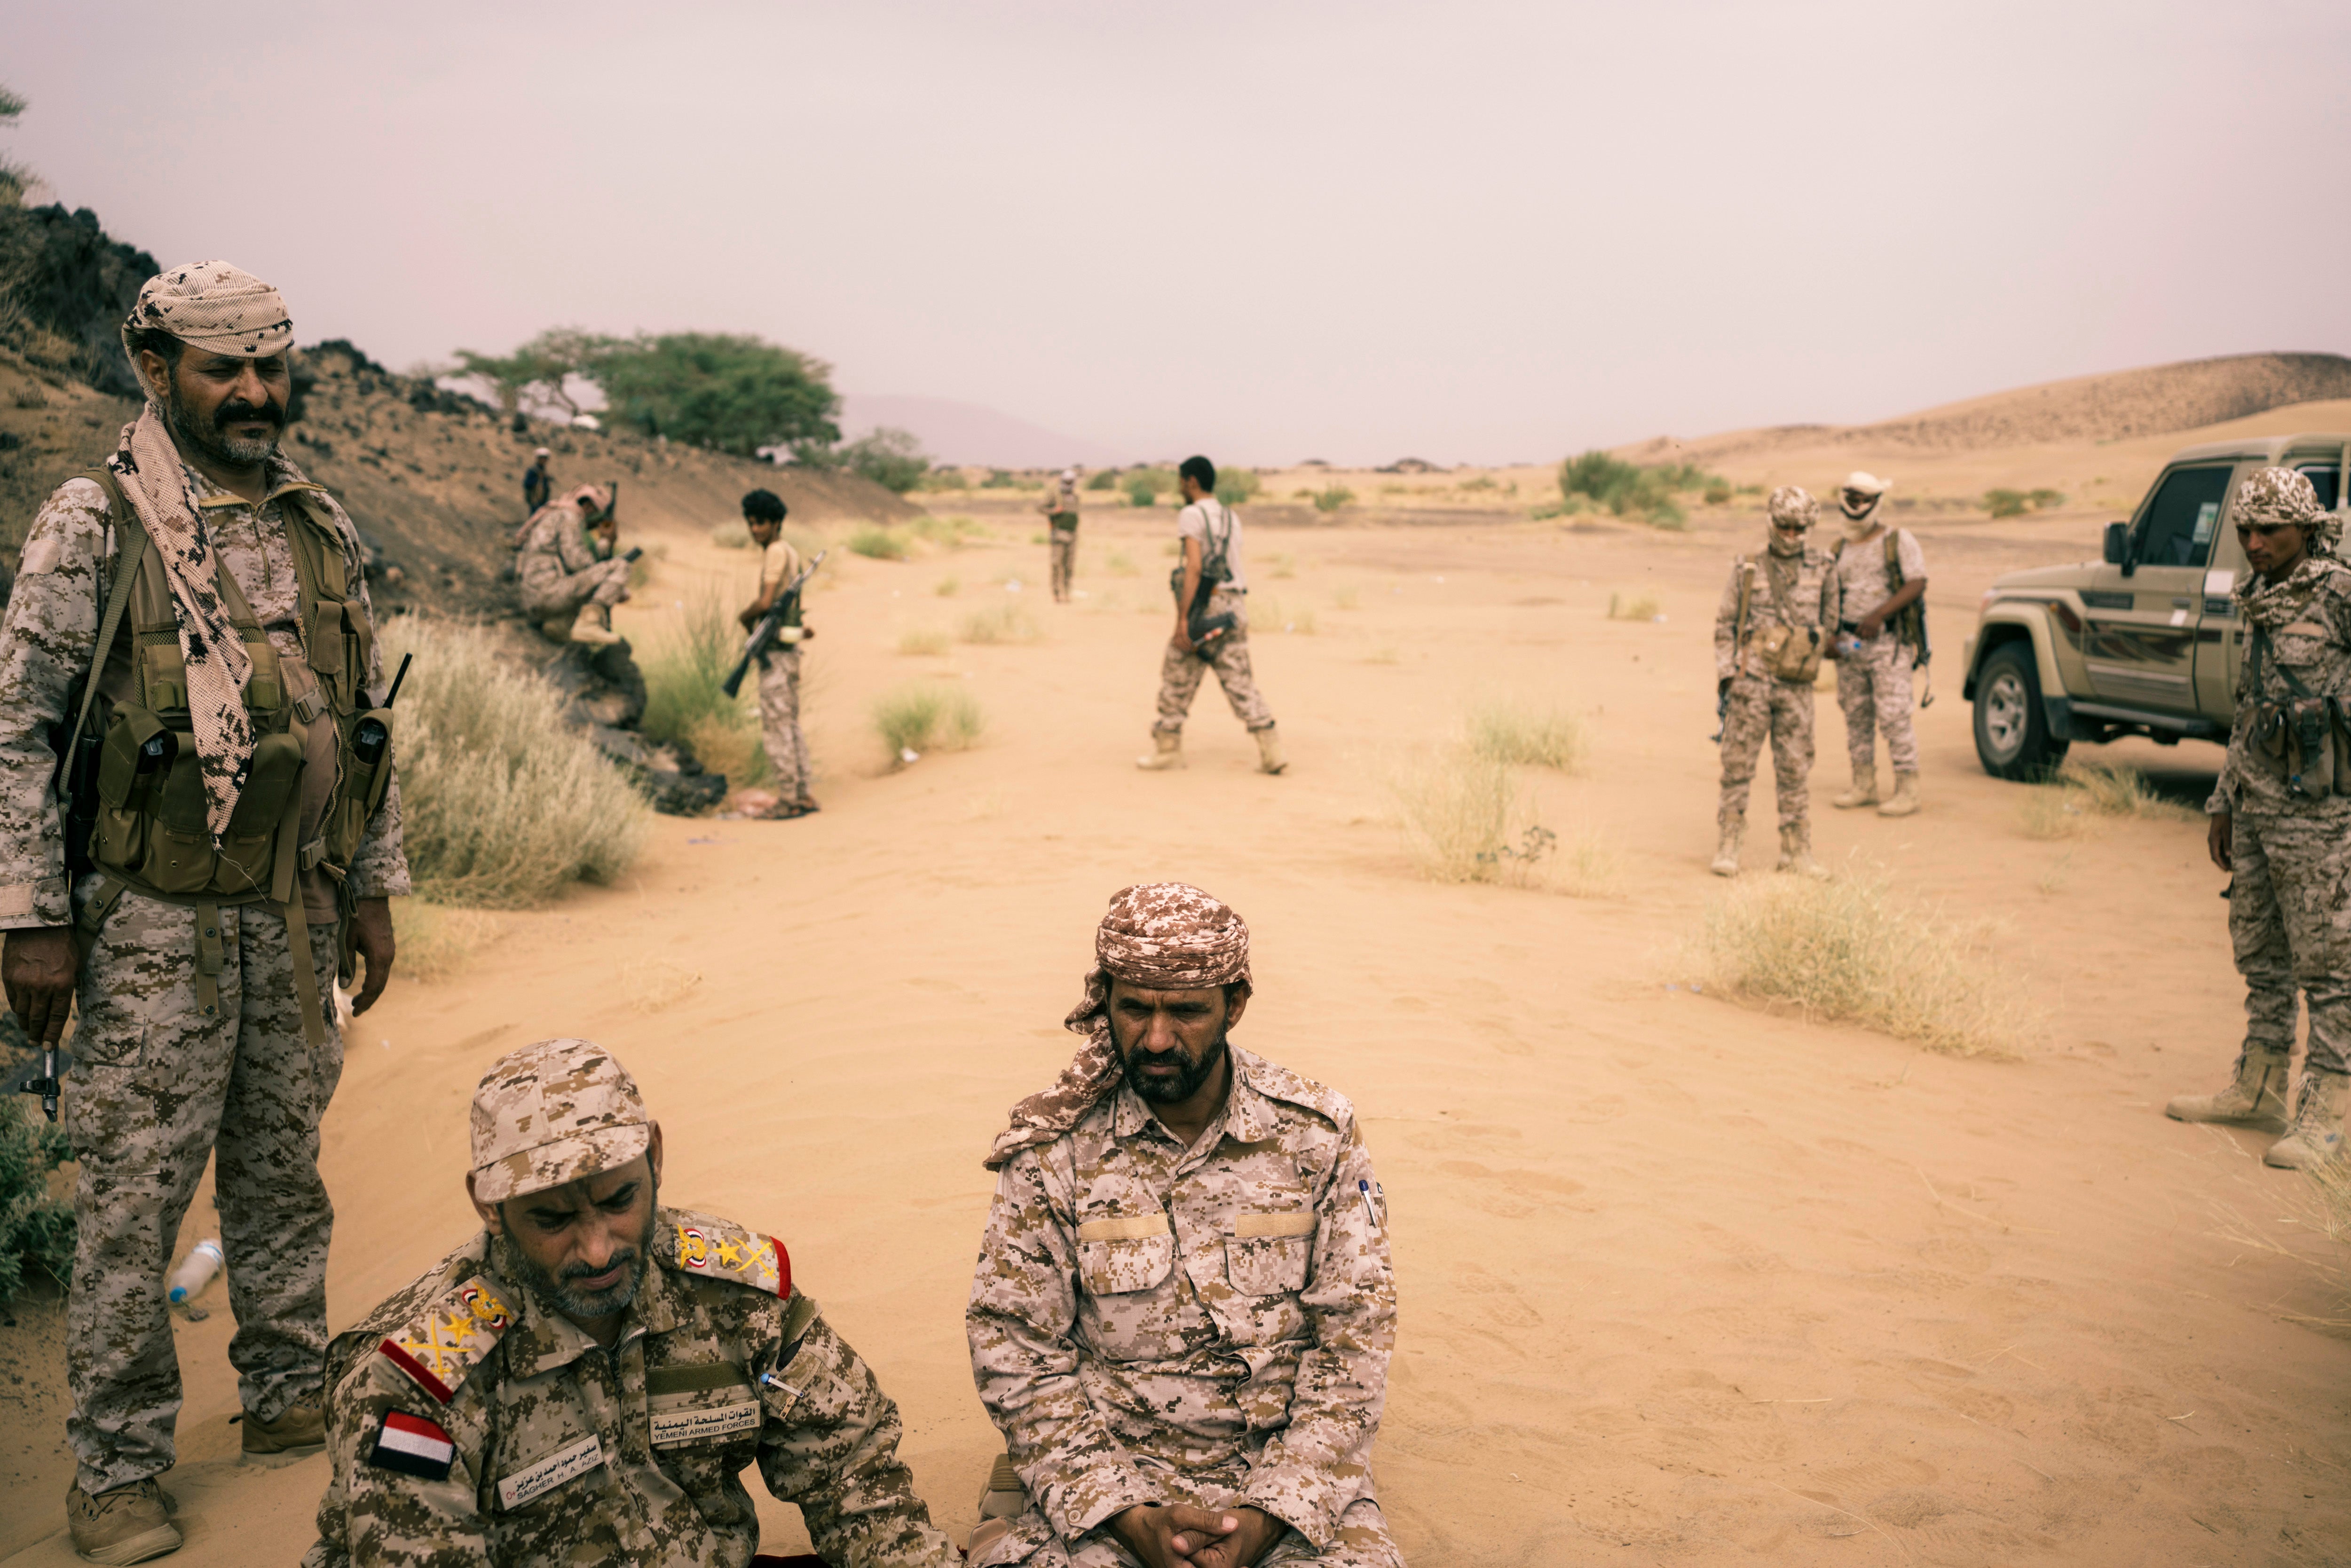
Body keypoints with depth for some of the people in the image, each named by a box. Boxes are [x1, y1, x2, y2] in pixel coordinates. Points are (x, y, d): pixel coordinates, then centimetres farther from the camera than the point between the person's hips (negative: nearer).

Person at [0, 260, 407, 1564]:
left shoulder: (322, 530, 10)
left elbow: (365, 717, 15)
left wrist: (373, 885, 13)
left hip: (297, 915, 5)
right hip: (154, 919, -5)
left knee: (282, 1167, 14)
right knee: (135, 1192, 1)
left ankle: (289, 1399, 30)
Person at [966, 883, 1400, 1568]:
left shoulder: (1319, 1133, -1)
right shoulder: (1051, 1146, -3)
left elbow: (1354, 1338, -1)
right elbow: (1016, 1351, -3)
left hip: (1287, 1465, 1)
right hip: (1103, 1467, 0)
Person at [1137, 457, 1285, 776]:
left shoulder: (1191, 515, -7)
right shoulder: (1232, 517, 16)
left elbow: (1194, 567, -18)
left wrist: (1182, 618, -20)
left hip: (1203, 606, -6)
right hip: (1235, 607, 7)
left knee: (1177, 679, 7)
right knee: (1240, 681, 6)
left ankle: (1168, 749, 14)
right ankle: (1271, 750, -2)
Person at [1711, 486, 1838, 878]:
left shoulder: (1821, 569, 6)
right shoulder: (1747, 569, 3)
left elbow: (1829, 620, 18)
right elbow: (1725, 627, 4)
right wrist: (1725, 677, -3)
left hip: (1796, 686, 2)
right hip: (1751, 681, -1)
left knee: (1795, 770, 5)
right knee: (1738, 766, 1)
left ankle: (1797, 853, 12)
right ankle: (1727, 849, 6)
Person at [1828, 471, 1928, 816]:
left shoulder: (1898, 541, -1)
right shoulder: (1841, 550, 15)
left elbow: (1917, 584, -11)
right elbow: (1833, 596, 18)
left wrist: (1879, 614, -22)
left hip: (1888, 642, -6)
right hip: (1850, 644, 6)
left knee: (1894, 716, -9)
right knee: (1857, 715, 9)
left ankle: (1908, 791, -5)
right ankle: (1864, 786, 18)